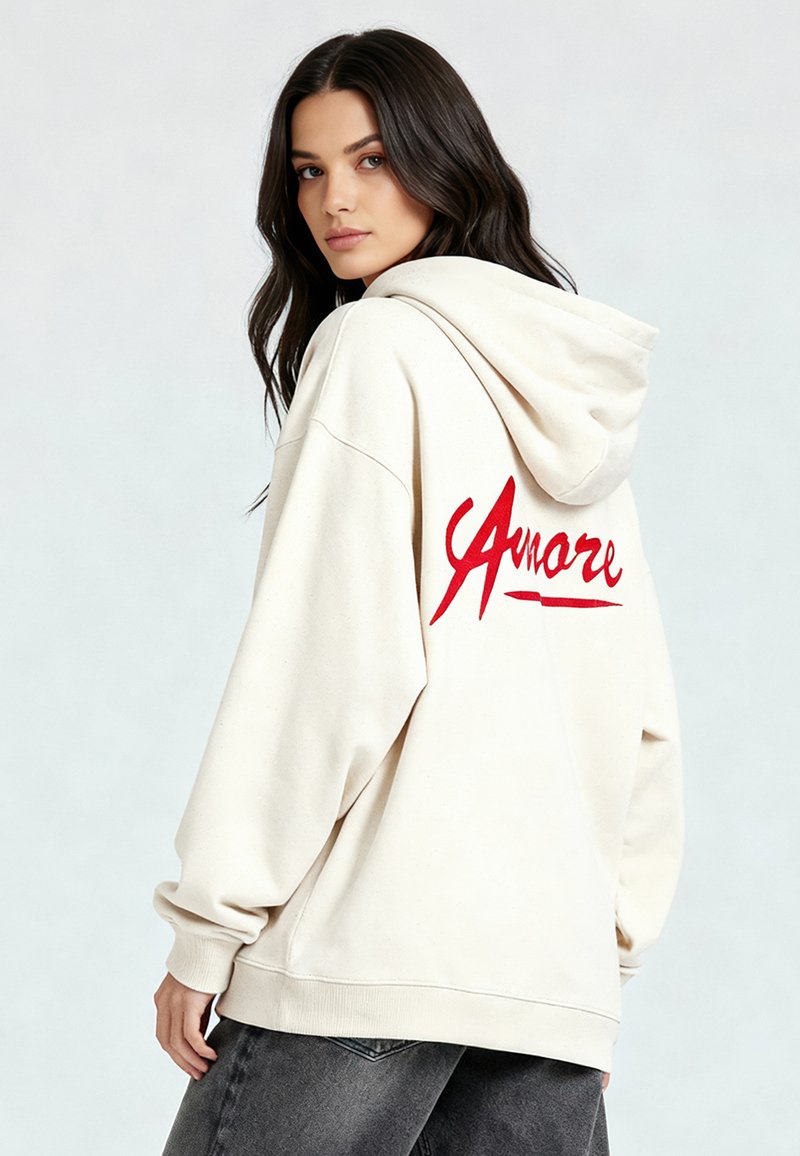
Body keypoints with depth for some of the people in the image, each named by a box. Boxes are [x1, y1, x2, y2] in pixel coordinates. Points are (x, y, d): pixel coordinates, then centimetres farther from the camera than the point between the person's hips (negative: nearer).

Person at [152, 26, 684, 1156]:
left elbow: (326, 663, -11)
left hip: (368, 948, -7)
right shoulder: (585, 398, 17)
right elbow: (646, 716, 16)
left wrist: (206, 926, -7)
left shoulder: (376, 349, -4)